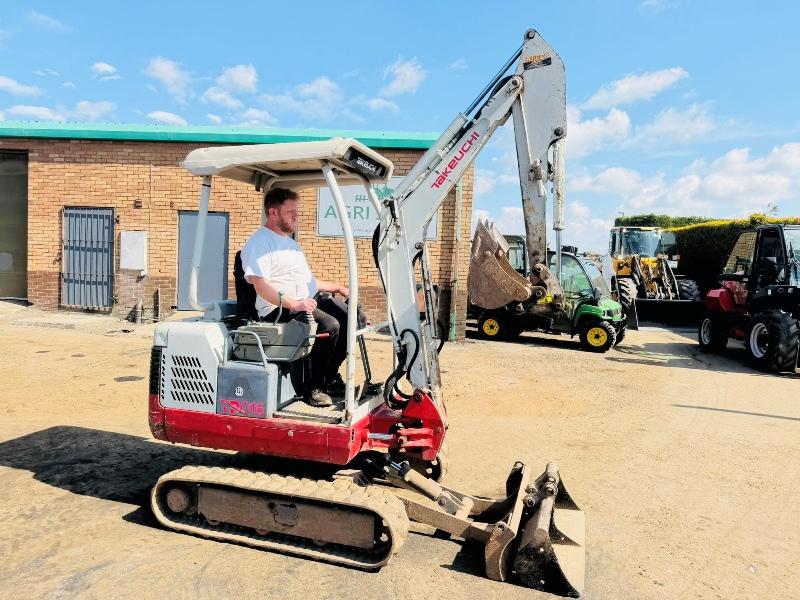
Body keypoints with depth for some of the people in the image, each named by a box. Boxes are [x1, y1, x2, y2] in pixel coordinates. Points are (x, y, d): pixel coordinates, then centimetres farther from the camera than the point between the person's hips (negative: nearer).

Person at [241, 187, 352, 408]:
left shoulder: (289, 241, 26)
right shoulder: (259, 242, -6)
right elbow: (260, 285, -20)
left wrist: (337, 287, 24)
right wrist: (293, 303, -30)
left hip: (311, 299, 10)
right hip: (280, 307, -9)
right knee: (330, 326, -30)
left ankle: (330, 376, 8)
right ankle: (314, 388, -15)